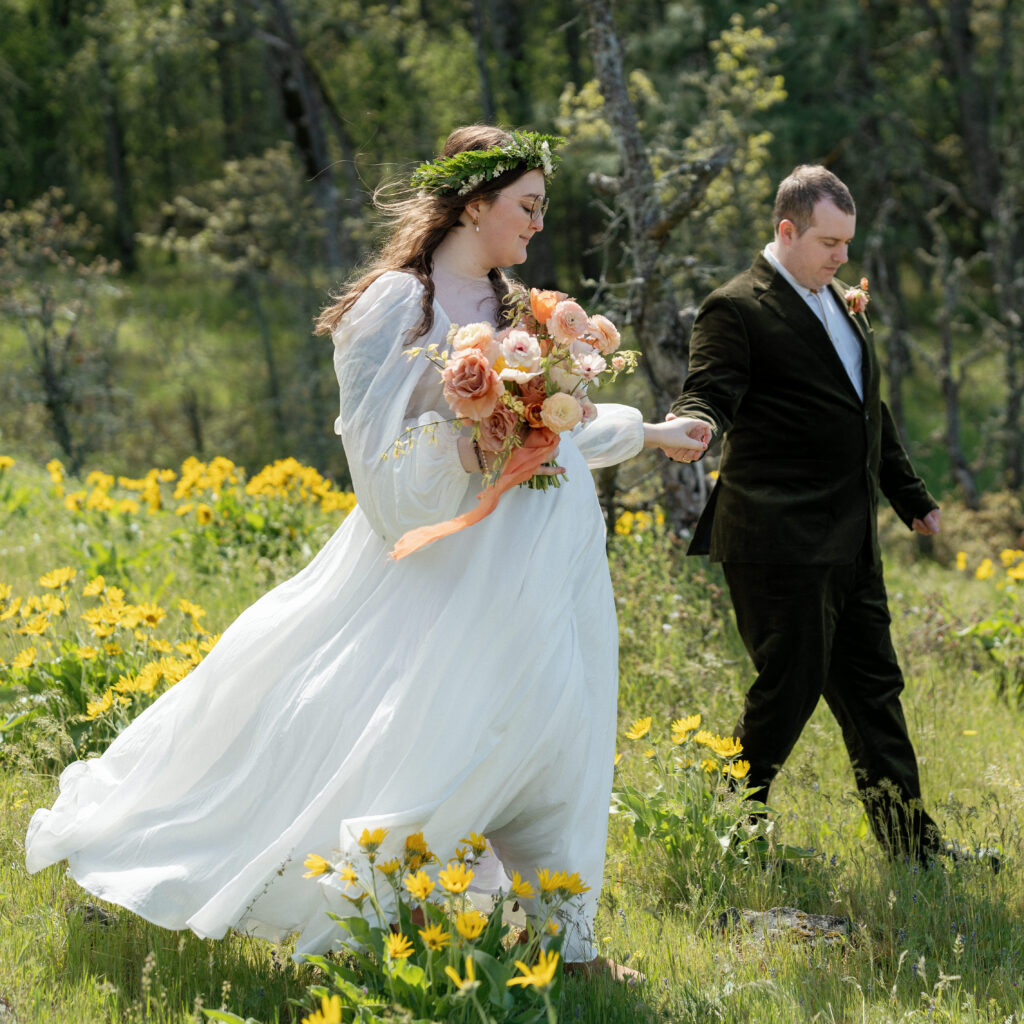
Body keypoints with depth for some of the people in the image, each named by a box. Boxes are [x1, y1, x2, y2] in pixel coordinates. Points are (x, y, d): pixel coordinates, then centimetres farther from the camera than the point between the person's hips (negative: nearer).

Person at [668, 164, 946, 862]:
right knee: (790, 688, -5)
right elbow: (711, 393, -19)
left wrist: (912, 497, 31)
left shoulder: (842, 303, 18)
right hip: (781, 537, -8)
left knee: (873, 688, 11)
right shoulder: (738, 309, -9)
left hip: (850, 540, 9)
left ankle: (913, 845, 17)